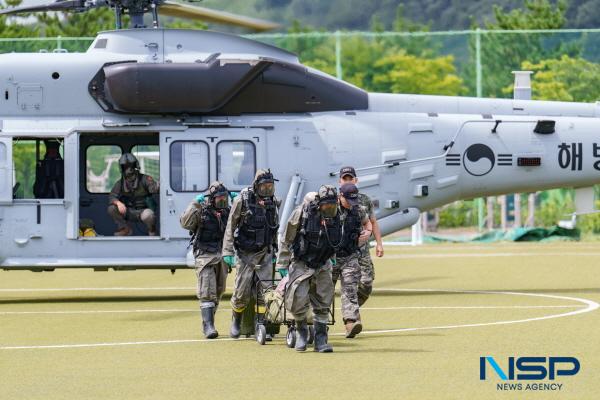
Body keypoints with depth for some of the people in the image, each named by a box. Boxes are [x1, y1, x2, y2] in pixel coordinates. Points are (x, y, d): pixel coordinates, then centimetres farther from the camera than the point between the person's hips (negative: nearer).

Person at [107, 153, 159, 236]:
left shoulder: (144, 179, -10)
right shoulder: (120, 183, 2)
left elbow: (153, 188, -28)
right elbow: (111, 197, -4)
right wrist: (118, 203, -27)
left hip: (143, 210, -4)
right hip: (130, 213, 4)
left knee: (147, 215, -39)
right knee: (111, 209, -16)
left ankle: (152, 231, -3)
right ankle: (125, 229, 4)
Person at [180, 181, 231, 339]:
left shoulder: (227, 212, 11)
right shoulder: (201, 211, -6)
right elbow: (185, 223, -19)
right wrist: (194, 205, -27)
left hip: (222, 256, 6)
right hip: (205, 255, -6)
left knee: (218, 292, 12)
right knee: (207, 292, -13)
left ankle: (207, 324, 24)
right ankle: (208, 326, -17)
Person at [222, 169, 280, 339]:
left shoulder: (273, 202, 3)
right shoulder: (243, 200, -10)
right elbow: (230, 227, -6)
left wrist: (275, 251, 16)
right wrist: (227, 252, -10)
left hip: (265, 253, 3)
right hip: (245, 253, -3)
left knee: (265, 289, -6)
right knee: (242, 291, -1)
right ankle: (236, 321, 23)